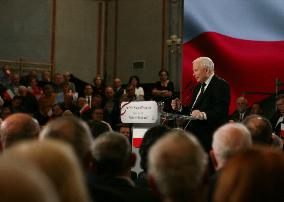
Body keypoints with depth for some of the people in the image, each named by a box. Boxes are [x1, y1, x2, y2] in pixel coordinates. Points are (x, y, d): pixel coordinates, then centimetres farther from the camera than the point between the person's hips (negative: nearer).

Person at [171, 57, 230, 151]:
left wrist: (204, 115, -36)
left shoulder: (221, 85, -9)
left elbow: (222, 111, -22)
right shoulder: (199, 86, 20)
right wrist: (180, 108, 6)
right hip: (194, 134, 8)